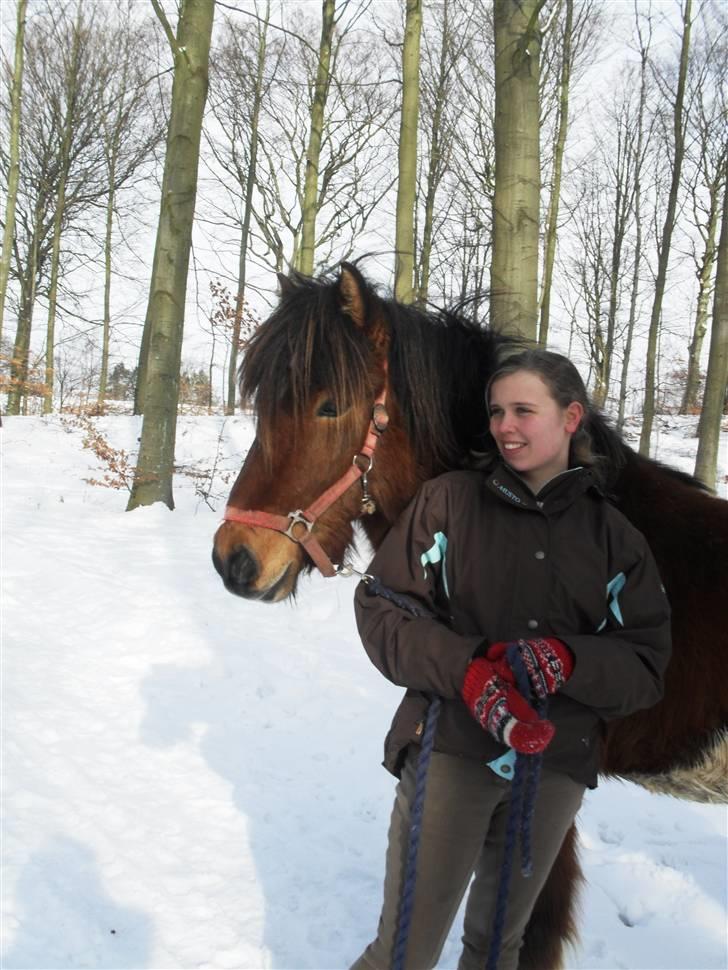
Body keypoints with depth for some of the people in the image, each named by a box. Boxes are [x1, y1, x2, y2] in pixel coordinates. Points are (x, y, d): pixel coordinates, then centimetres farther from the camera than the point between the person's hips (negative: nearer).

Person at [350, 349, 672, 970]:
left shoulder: (614, 537, 2)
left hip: (557, 763, 3)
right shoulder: (449, 500, -4)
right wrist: (467, 669, -22)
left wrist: (567, 660, -21)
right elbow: (380, 608, -6)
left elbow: (646, 669, 0)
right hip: (450, 748, -2)